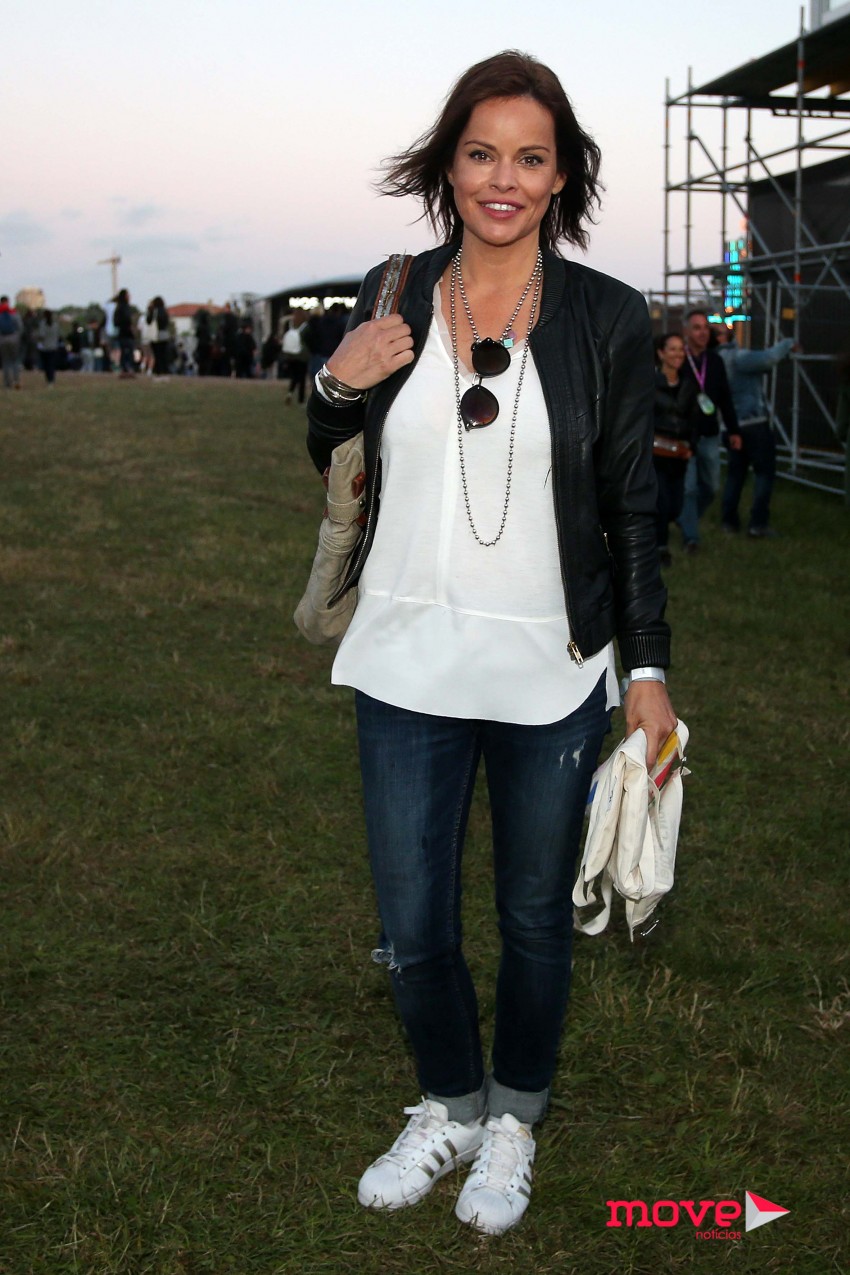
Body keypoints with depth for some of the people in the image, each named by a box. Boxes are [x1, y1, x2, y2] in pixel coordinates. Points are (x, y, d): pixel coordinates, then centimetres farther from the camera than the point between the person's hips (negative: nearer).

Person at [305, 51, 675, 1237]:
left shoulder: (607, 317, -5)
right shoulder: (393, 300, 1)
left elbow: (633, 508, -1)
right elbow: (330, 458, 13)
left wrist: (649, 668, -4)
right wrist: (336, 385, -9)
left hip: (550, 675, -2)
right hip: (407, 663, 2)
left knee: (535, 920, 14)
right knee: (412, 930, 10)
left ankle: (514, 1118, 38)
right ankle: (449, 1107, 37)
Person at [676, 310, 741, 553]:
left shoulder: (715, 360, 6)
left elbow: (725, 398, 12)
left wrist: (733, 430, 10)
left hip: (710, 436, 5)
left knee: (710, 487, 11)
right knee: (689, 488, -3)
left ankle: (685, 521, 34)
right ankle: (690, 536, 7)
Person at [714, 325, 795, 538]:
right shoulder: (737, 358, -17)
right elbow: (769, 358, -27)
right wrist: (787, 344, -9)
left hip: (732, 424, 8)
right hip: (754, 422, -8)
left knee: (735, 472, 16)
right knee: (764, 472, 1)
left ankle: (729, 521, 16)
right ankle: (758, 524, -2)